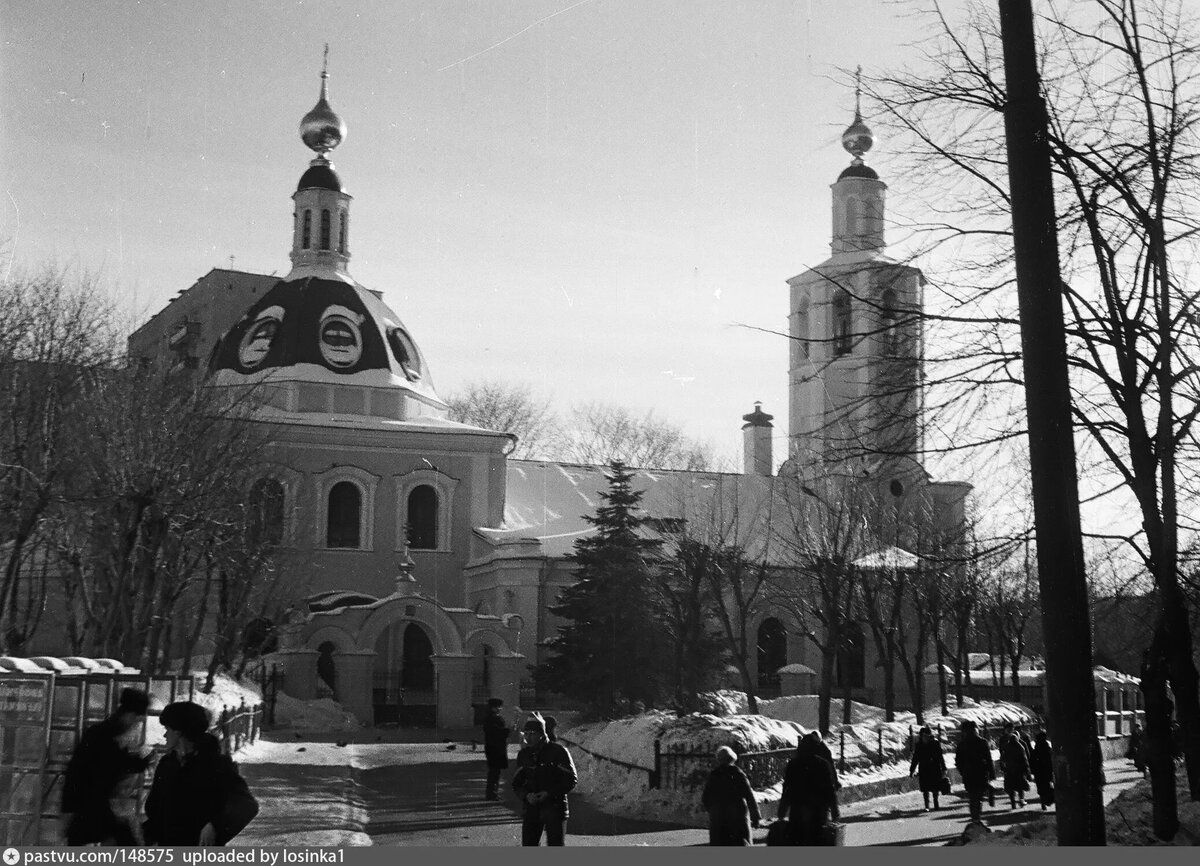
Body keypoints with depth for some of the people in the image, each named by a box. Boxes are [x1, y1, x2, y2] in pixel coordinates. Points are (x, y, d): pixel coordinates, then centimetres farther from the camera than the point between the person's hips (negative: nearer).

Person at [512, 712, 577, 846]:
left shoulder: (558, 751, -9)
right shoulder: (524, 754, 6)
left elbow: (571, 779, -8)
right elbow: (516, 783, 12)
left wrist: (550, 793, -18)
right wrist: (526, 795, -10)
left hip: (555, 806, -4)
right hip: (532, 807, 5)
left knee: (556, 844, -4)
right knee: (528, 844, 4)